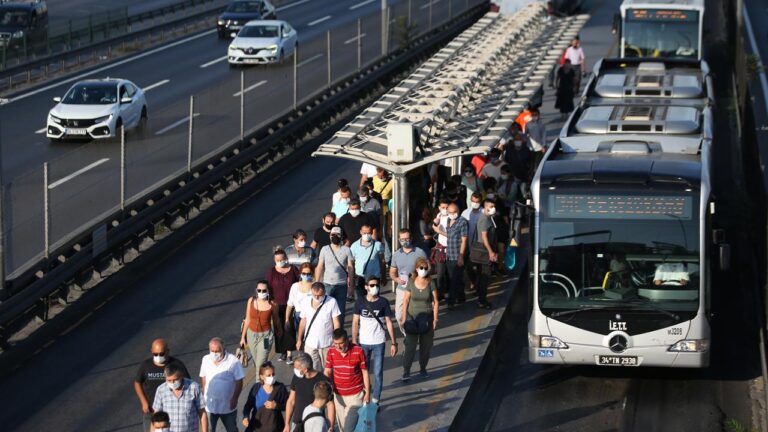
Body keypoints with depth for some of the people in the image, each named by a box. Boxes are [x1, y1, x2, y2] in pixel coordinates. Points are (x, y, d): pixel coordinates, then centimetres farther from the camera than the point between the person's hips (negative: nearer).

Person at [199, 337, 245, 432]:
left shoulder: (233, 361, -19)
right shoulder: (206, 360, -6)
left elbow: (239, 381, -12)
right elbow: (203, 378, 8)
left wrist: (235, 398, -16)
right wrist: (203, 395, 7)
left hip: (228, 405, -3)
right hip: (209, 404, 3)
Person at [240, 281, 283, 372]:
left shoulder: (272, 304, -13)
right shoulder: (251, 301, -7)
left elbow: (276, 319, 6)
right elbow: (248, 319, 3)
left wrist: (279, 330, 25)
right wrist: (243, 336, 7)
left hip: (265, 336, -3)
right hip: (252, 334, 3)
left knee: (260, 364, -10)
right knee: (256, 362, 16)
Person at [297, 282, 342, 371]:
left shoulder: (331, 302, -10)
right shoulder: (306, 302, -1)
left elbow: (336, 322, -7)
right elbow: (303, 321, 9)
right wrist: (299, 339, 11)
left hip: (326, 343, -2)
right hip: (309, 343, 2)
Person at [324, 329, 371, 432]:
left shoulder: (358, 351, -14)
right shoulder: (331, 352, -5)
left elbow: (365, 373, -6)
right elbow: (327, 372, -1)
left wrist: (367, 393, -3)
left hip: (355, 396, -4)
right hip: (338, 395, 4)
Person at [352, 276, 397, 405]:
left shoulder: (383, 302, -5)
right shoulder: (360, 301, -3)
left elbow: (389, 323, -1)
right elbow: (355, 322, 1)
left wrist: (394, 343, -3)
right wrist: (354, 340, -4)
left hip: (379, 343, -1)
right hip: (363, 342, 1)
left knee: (378, 373, 2)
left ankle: (375, 400, 12)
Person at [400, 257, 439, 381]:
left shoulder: (431, 284, -3)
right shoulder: (411, 283, -3)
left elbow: (435, 302, -1)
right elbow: (406, 300, 1)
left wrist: (435, 319, -7)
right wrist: (404, 317, -3)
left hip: (427, 317, 1)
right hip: (413, 316, -1)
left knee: (426, 345, 7)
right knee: (410, 345, -8)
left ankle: (423, 368, 25)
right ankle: (406, 372, -8)